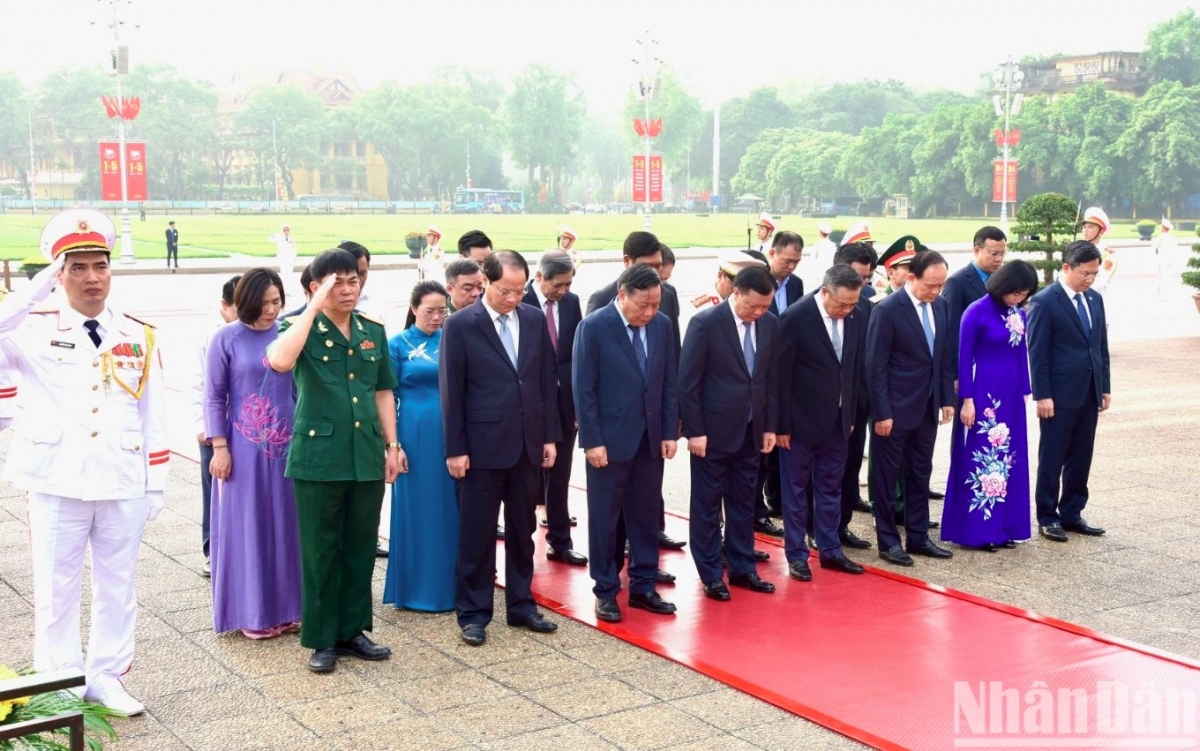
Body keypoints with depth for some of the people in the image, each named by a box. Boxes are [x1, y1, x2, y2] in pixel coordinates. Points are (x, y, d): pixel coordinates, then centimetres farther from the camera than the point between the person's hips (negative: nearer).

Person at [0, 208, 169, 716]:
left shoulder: (138, 336, 6)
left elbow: (153, 416, 7)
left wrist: (156, 484, 5)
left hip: (124, 485, 2)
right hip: (57, 483, -2)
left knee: (117, 586, 11)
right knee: (56, 590, 7)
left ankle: (106, 678, 25)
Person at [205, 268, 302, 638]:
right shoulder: (227, 339, -4)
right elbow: (214, 397, -3)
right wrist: (219, 448, -8)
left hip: (287, 445, 3)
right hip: (244, 447, -3)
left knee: (285, 525, 8)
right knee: (247, 526, 3)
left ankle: (285, 608, 18)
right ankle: (252, 613, 12)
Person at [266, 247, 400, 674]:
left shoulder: (373, 332, 9)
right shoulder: (302, 329, -4)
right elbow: (280, 361, -28)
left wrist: (392, 445, 10)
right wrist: (314, 308, -22)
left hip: (367, 458, 4)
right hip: (318, 458, -4)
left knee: (361, 548, 12)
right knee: (320, 551, 5)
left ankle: (352, 630, 25)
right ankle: (321, 640, 16)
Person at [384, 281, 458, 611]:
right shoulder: (398, 345, -1)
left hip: (451, 436, 3)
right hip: (415, 435, -3)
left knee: (450, 509, 7)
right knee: (417, 509, 4)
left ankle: (450, 585, 18)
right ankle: (418, 589, 13)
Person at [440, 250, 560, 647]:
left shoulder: (535, 319, 5)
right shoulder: (460, 325, -8)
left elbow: (546, 380, 9)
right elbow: (451, 391, -7)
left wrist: (550, 436, 6)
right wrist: (455, 449, -9)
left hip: (528, 443, 4)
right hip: (483, 445, -4)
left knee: (522, 531, 13)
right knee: (476, 535, 5)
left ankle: (521, 605, 25)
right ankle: (473, 613, 15)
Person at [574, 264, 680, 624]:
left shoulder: (662, 325, 1)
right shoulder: (593, 327, -12)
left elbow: (670, 382, 6)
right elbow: (583, 389, -11)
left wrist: (670, 432, 2)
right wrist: (592, 441, -14)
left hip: (651, 438, 4)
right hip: (609, 439, -4)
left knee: (647, 515, 11)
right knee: (605, 519, 6)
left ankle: (643, 587, 22)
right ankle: (605, 592, 17)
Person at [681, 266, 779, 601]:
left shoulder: (771, 324, 2)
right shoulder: (705, 323, -14)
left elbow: (771, 378, 10)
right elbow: (688, 381, -13)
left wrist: (770, 426, 7)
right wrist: (694, 431, -14)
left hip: (750, 431, 5)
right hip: (713, 430, -5)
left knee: (744, 504, 13)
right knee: (707, 505, 6)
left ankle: (742, 568, 25)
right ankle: (710, 575, 16)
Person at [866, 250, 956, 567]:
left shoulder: (941, 305, 4)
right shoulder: (887, 310, -16)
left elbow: (943, 355, 12)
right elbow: (876, 366, -15)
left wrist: (947, 398, 7)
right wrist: (882, 412, -17)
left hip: (928, 407, 6)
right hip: (895, 408, -6)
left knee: (920, 474, 14)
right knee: (887, 477, 5)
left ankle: (918, 537, 24)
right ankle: (888, 541, 15)